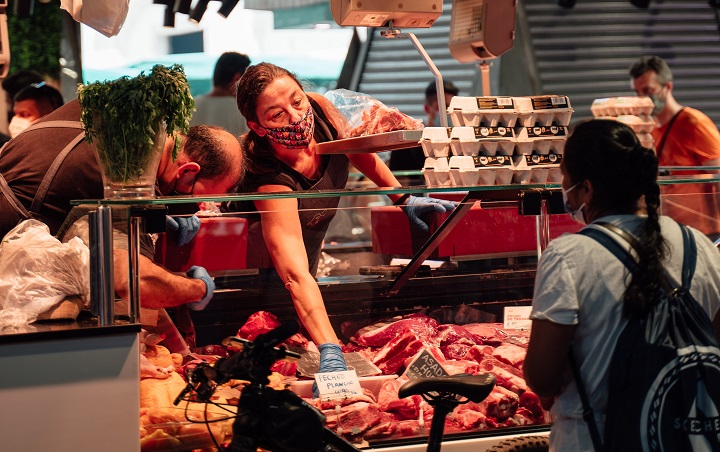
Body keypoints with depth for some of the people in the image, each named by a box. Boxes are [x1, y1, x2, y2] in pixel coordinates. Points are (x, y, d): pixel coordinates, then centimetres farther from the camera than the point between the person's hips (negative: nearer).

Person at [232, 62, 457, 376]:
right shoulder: (272, 180, -43)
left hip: (310, 242, 5)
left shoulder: (320, 110, -27)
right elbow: (295, 275, -53)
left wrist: (404, 198, -4)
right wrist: (330, 350, -64)